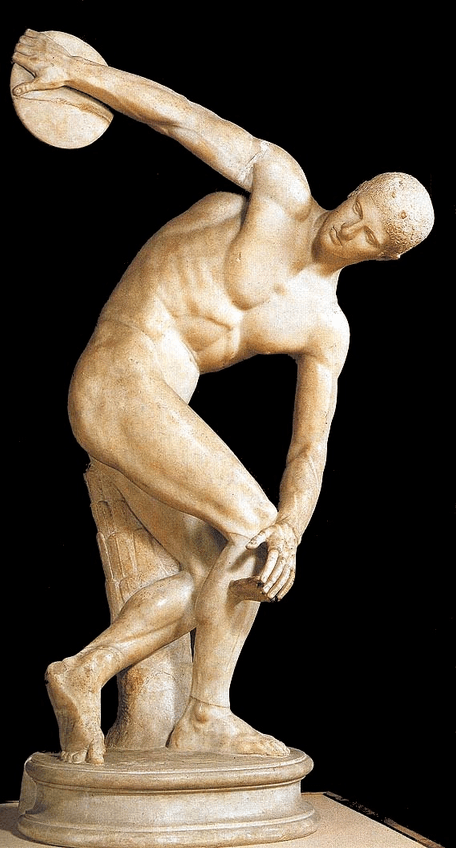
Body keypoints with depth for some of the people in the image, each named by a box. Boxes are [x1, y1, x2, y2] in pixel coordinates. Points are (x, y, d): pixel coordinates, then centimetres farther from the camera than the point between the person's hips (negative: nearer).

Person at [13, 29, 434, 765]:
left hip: (145, 403, 8)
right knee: (252, 527, -11)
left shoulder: (325, 328, 12)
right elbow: (181, 114, 2)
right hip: (124, 384, -8)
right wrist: (74, 70, 1)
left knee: (217, 577, 8)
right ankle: (207, 717, -1)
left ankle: (83, 674, 13)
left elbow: (310, 451, 5)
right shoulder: (284, 186, -2)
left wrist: (292, 534, -13)